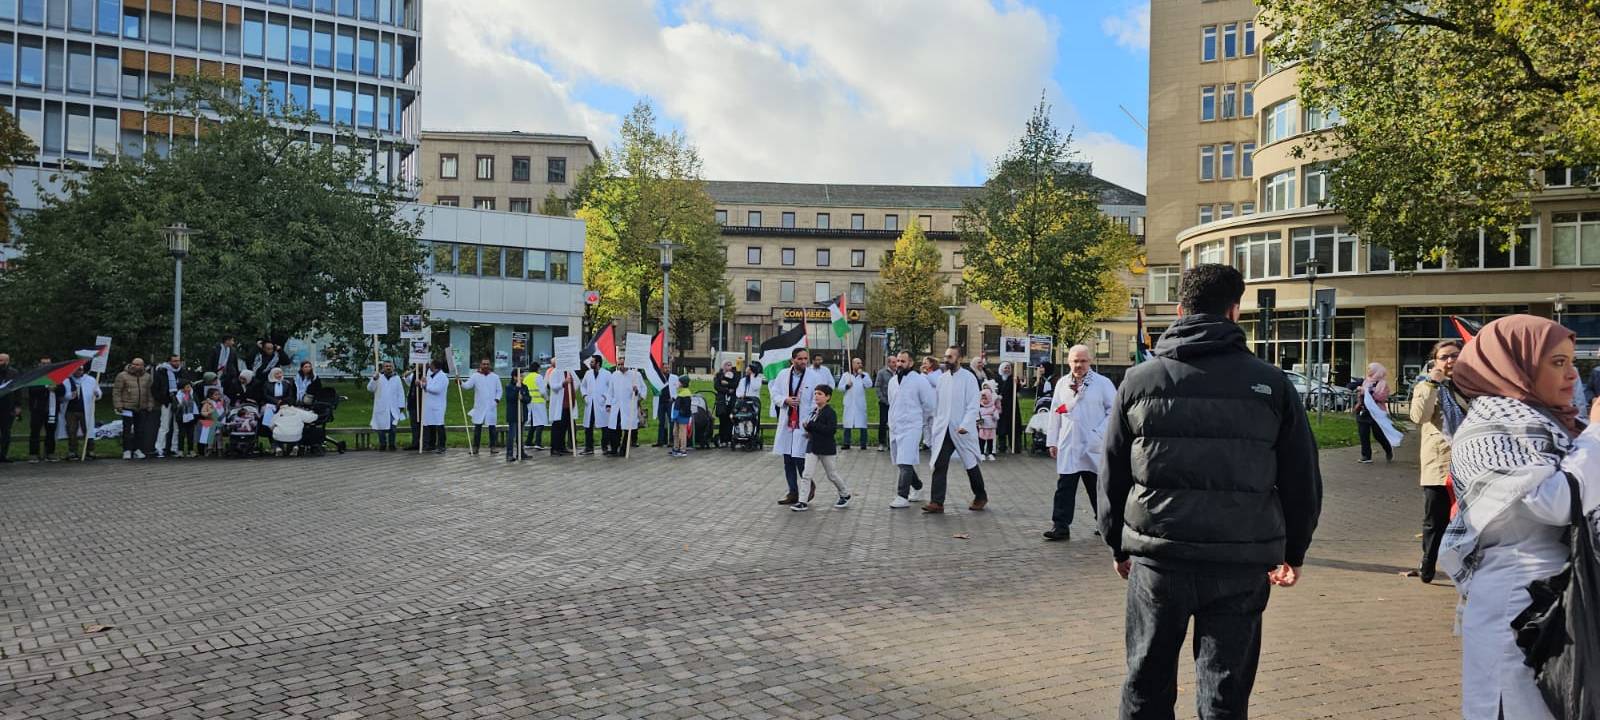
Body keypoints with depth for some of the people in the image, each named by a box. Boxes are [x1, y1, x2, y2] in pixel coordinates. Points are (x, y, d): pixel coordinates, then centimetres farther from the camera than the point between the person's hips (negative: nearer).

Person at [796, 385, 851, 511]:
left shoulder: (830, 412, -14)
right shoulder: (813, 412, 8)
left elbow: (831, 429, -27)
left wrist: (811, 425, -27)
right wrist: (810, 431, 1)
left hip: (827, 449, -6)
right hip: (812, 447, 6)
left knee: (832, 475, 10)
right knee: (806, 475, -4)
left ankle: (845, 495, 31)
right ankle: (803, 502, -3)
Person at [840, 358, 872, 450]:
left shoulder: (865, 375, 6)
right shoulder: (846, 375, 9)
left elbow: (869, 385, -9)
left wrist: (862, 375, -14)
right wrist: (847, 386, -10)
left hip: (860, 404, -1)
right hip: (849, 404, 1)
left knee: (862, 424, -2)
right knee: (847, 424, 3)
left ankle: (863, 444, 4)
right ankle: (847, 443, 10)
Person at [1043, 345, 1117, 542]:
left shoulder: (1103, 383, -3)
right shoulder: (1062, 384, 10)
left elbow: (1114, 409, -4)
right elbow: (1055, 413, 12)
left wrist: (1099, 434, -12)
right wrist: (1052, 441, 9)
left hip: (1094, 447, -3)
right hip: (1067, 446, 3)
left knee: (1098, 487, 10)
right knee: (1064, 487, -1)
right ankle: (1060, 526, 0)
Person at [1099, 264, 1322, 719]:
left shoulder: (1139, 380, 2)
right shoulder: (1272, 384, 0)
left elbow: (1113, 474, 7)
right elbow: (1302, 479, 6)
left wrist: (1119, 545, 19)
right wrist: (1293, 553, 19)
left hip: (1157, 555, 1)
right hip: (1241, 562, 0)